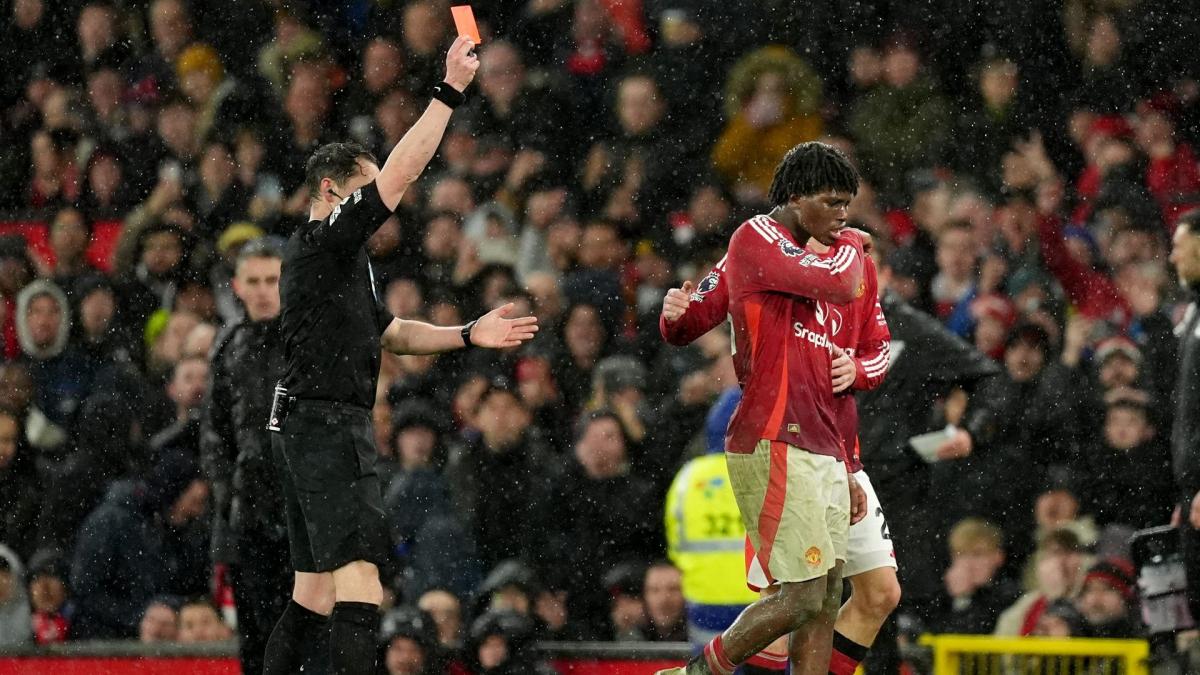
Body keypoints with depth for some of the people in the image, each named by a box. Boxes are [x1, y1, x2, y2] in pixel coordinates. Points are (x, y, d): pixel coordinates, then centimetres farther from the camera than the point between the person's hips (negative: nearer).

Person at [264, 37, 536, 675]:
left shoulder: (338, 262, 23)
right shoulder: (324, 241, -8)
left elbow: (391, 333, 26)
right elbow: (402, 172, -15)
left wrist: (466, 335, 14)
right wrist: (450, 91, -14)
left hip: (307, 426, 11)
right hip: (328, 424, -11)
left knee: (314, 595, 11)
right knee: (358, 580, -20)